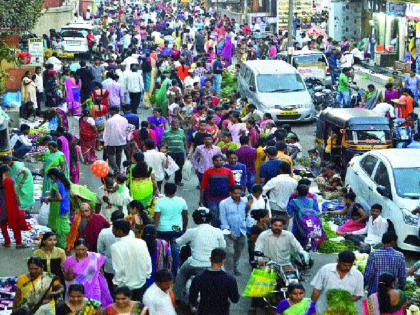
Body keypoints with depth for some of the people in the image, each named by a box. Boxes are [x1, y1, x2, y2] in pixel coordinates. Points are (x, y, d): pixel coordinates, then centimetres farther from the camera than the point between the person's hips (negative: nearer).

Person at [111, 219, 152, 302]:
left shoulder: (116, 247, -18)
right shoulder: (141, 242, -6)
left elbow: (118, 269, -17)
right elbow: (148, 262, -1)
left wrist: (117, 282, -2)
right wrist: (146, 274, 14)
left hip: (125, 286, -4)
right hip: (141, 283, 4)